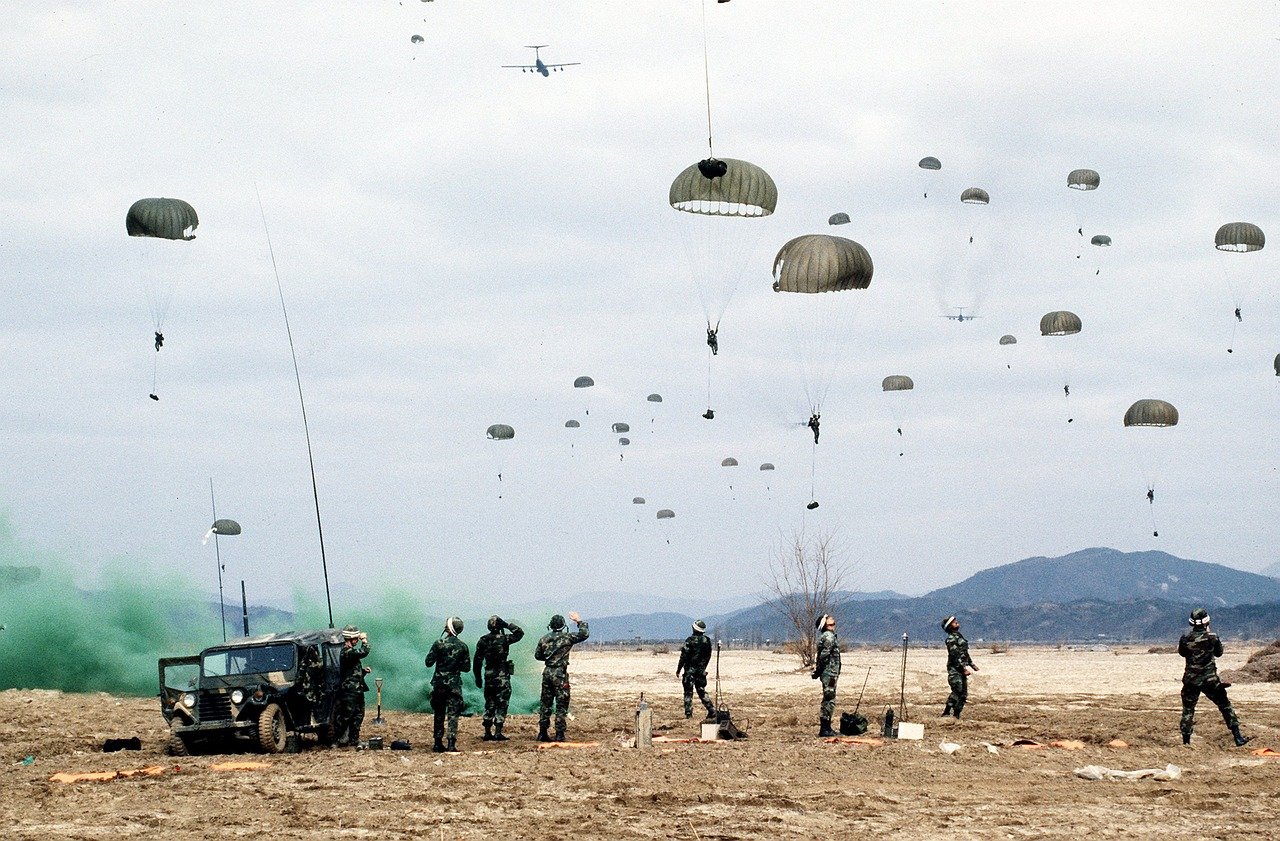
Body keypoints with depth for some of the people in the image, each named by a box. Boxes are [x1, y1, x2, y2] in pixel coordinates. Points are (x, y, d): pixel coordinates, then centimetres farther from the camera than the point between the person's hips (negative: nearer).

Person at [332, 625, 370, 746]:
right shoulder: (347, 652, -17)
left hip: (357, 690, 10)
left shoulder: (351, 651, 17)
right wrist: (364, 640, -15)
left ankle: (354, 740, 19)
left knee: (358, 715, 13)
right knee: (345, 716, -6)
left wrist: (363, 670, 9)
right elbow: (363, 652, -31)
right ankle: (337, 741, -1)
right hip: (349, 692, -10)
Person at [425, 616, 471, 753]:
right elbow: (466, 667, 5)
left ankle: (438, 744, 13)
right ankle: (451, 744, -10)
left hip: (439, 682, 0)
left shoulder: (438, 644, -7)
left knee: (439, 714, 11)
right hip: (455, 684, 0)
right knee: (453, 714, -1)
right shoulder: (463, 646, -1)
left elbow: (428, 663, -4)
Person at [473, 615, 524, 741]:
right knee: (502, 705, 0)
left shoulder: (482, 641, 2)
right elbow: (520, 632, 3)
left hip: (488, 676, 4)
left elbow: (477, 661, 5)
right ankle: (498, 732, -7)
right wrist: (507, 625, 2)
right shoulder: (504, 639, -10)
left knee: (489, 705, 12)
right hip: (502, 677, -4)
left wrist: (478, 677, 13)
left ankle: (487, 733, 12)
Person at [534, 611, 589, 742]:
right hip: (560, 674, -5)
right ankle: (559, 735, -5)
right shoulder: (566, 637, -9)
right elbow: (585, 634, -8)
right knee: (561, 705, -1)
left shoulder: (544, 638, 6)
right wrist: (579, 621, 5)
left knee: (545, 703, 12)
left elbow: (537, 655, 14)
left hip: (547, 672, 5)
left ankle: (542, 733, 14)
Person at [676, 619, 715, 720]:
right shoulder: (707, 640, 3)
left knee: (688, 692, 2)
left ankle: (688, 713, -2)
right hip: (701, 670, 5)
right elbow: (708, 656, 13)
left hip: (690, 670, -5)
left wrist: (678, 669, -4)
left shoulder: (690, 640, -13)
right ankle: (712, 711, 6)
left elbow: (684, 656, -12)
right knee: (702, 692, 13)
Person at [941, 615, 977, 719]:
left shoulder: (959, 636, 17)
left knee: (963, 694, 8)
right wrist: (964, 667, -24)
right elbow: (955, 655, -20)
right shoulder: (951, 639, -13)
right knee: (957, 691, -15)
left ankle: (956, 715, 10)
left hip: (962, 669, 9)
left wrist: (971, 664, 24)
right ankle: (946, 712, -12)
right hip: (955, 669, -9)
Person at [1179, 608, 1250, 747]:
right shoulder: (1212, 637, -10)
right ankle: (1238, 737, 8)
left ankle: (1186, 741, 10)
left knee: (1188, 709, 12)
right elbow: (1219, 652, 8)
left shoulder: (1186, 638, -7)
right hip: (1210, 680, -1)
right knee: (1225, 706, 10)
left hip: (1191, 680, 1)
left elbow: (1181, 652, 11)